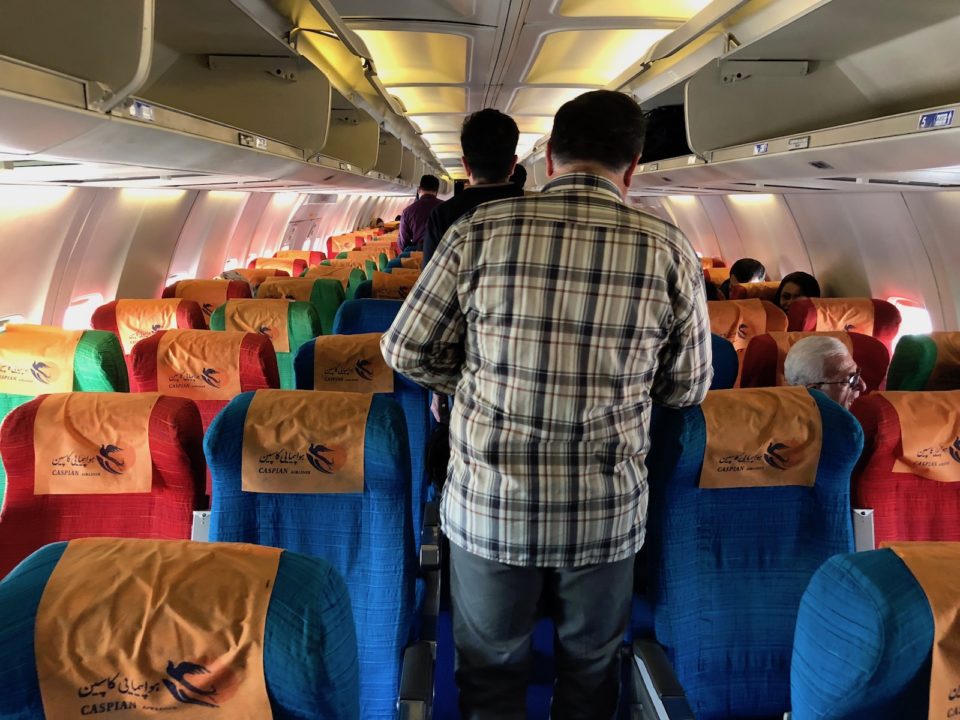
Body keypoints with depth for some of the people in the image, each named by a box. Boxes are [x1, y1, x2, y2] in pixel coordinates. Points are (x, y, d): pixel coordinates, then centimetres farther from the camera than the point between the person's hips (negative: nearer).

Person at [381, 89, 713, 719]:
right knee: (592, 666, 25)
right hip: (606, 511, 1)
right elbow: (689, 387, 2)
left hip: (488, 503, 0)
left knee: (492, 667, 22)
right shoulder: (669, 250, -9)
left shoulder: (480, 230, -11)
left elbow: (405, 349, -4)